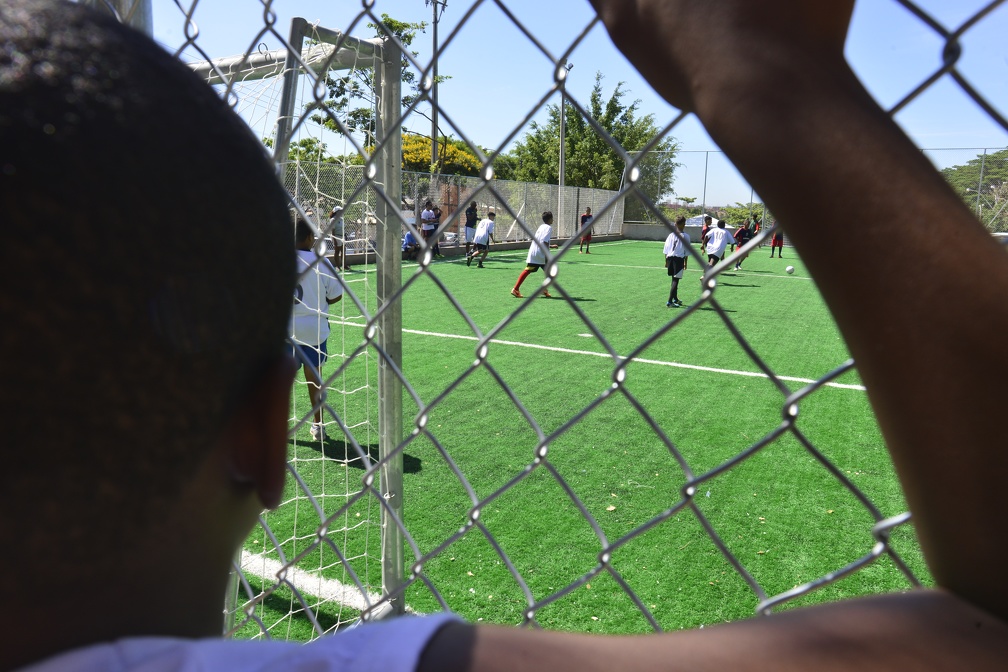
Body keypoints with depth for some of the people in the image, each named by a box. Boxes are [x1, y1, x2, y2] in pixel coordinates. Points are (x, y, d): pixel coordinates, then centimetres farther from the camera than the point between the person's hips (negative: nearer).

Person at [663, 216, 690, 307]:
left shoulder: (671, 235, 7)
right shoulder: (685, 236, -5)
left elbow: (666, 249, 9)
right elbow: (687, 252, -3)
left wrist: (666, 261, 16)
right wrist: (685, 263, 6)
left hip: (670, 258, 5)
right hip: (679, 258, -5)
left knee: (674, 279, 19)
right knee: (676, 280, -5)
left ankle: (675, 299, 32)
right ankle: (669, 302, -13)